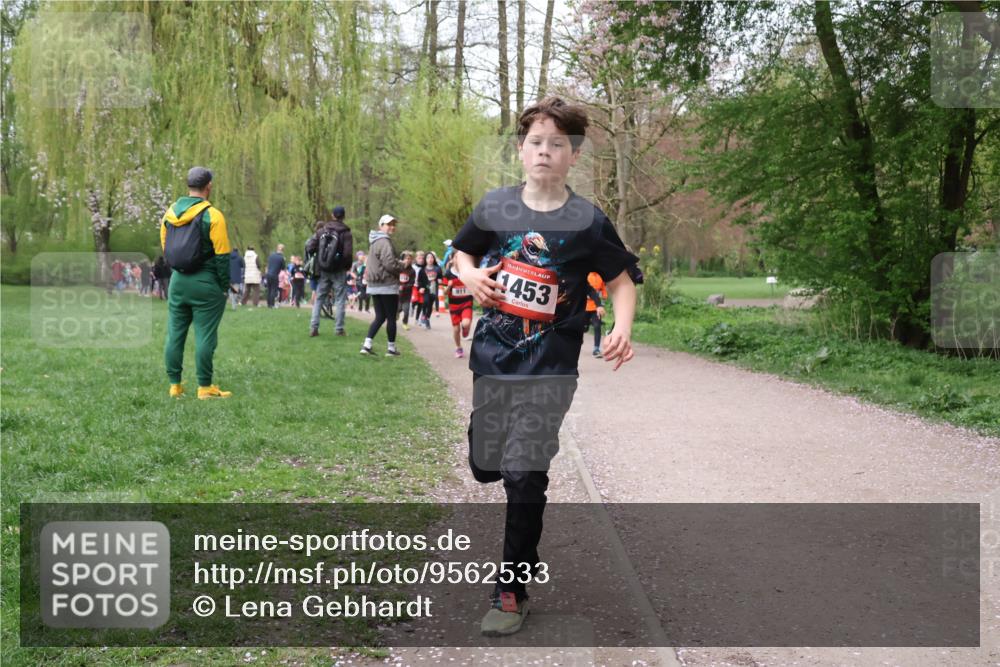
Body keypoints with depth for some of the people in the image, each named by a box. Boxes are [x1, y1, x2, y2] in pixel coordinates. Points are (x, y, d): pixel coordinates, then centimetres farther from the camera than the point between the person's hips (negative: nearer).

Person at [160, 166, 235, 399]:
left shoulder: (169, 214, 6)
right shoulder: (212, 216, -12)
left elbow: (165, 249, 13)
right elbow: (222, 255, -12)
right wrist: (225, 286, -3)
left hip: (178, 281, 5)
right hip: (205, 284, -5)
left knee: (175, 334, 10)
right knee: (205, 336, -1)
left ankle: (175, 385, 14)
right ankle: (205, 387, 2)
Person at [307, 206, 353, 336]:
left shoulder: (323, 230, 3)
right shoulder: (346, 233, -8)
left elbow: (309, 246, -3)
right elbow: (348, 253, -16)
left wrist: (317, 262, 11)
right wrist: (347, 267, 3)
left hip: (324, 271, 3)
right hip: (339, 271, -3)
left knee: (319, 298, 11)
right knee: (340, 300, 4)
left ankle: (313, 328, 6)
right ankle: (338, 329, 1)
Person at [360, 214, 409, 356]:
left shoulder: (375, 242, 17)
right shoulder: (384, 242, -16)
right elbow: (389, 264, -22)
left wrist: (399, 263, 10)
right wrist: (403, 266, -4)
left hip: (375, 285, 9)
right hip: (387, 285, -9)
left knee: (379, 317, 12)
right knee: (391, 318, 2)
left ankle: (367, 345, 1)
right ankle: (391, 348, 8)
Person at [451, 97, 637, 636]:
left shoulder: (587, 222, -7)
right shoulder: (495, 207, 2)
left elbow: (621, 282, 0)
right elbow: (461, 251, 18)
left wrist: (622, 330, -18)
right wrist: (469, 274, -5)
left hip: (549, 367, -4)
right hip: (492, 357, 4)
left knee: (523, 477, -7)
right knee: (484, 466, 14)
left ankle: (512, 590, 7)